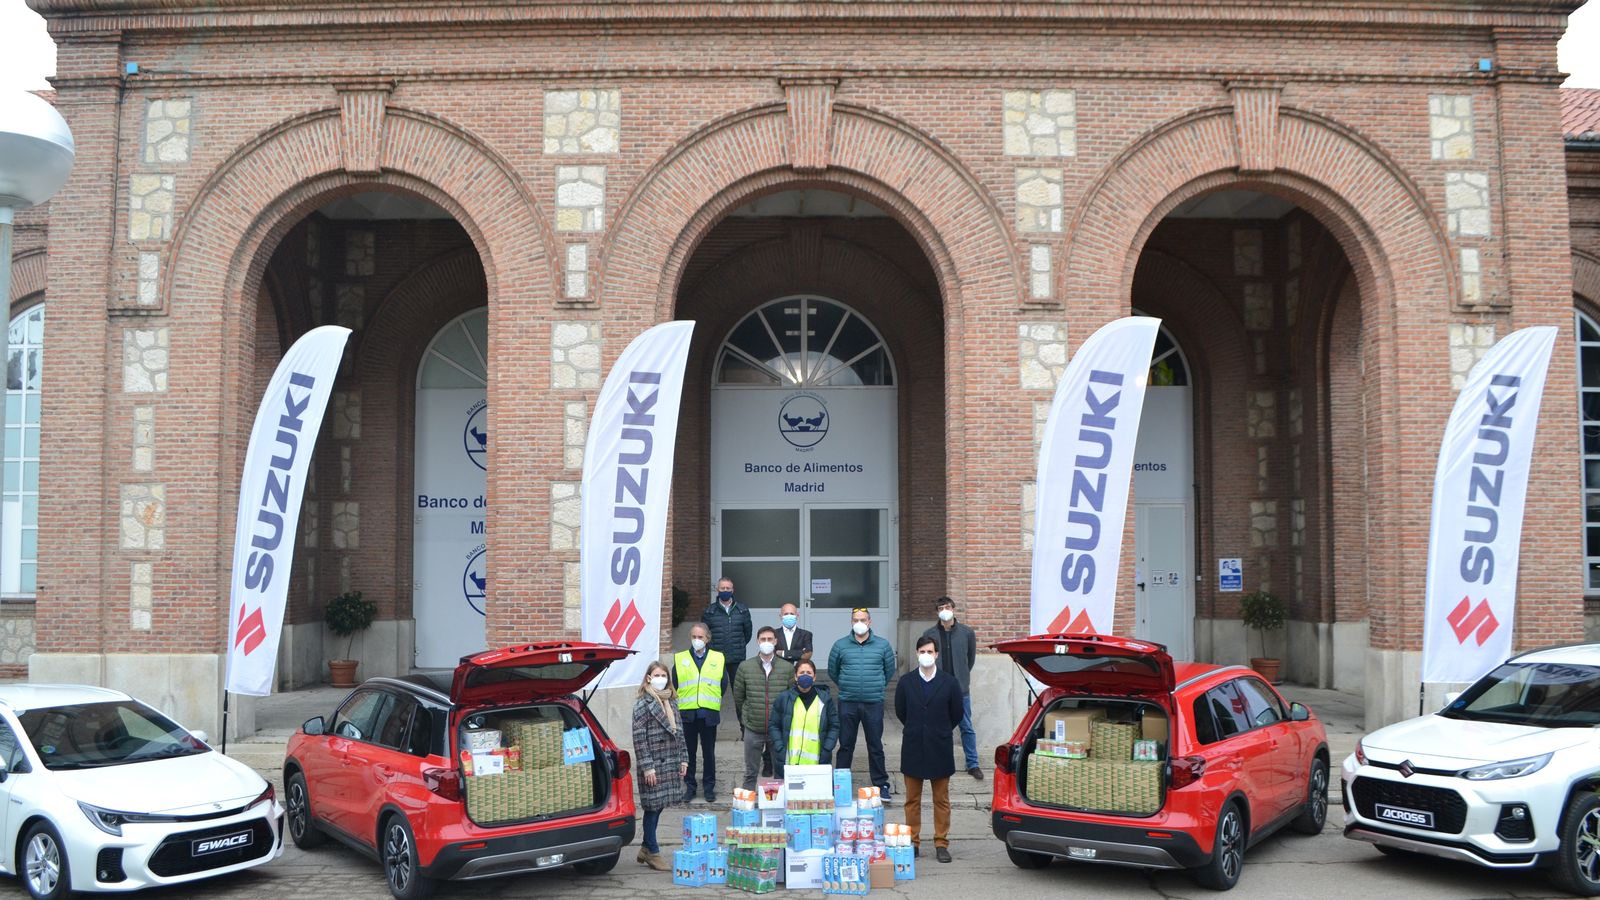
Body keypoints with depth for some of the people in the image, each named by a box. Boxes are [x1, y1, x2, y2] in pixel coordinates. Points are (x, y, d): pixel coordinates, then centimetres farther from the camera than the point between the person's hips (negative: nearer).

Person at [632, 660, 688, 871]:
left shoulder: (671, 701, 12)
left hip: (669, 763, 7)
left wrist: (683, 759, 11)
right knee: (653, 806, -1)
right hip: (653, 764, -7)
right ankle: (652, 852, 10)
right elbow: (639, 738, -12)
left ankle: (646, 848, 24)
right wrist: (647, 767, -16)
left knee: (658, 806, 12)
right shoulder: (643, 704, -9)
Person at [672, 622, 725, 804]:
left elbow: (723, 685, 10)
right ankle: (689, 786, 16)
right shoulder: (680, 659, 6)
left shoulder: (718, 659, 6)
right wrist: (680, 703, 6)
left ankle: (709, 787, 17)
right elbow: (674, 686, 9)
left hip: (709, 714, 0)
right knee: (689, 751, 6)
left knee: (709, 752, 6)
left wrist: (712, 701, 8)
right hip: (687, 713, 0)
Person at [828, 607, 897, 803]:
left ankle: (881, 784, 15)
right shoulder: (840, 645, 2)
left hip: (874, 703, 0)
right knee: (845, 746, 7)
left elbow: (889, 670, 15)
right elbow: (832, 670, 15)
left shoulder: (883, 645, 2)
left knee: (875, 746, 5)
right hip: (847, 703, 0)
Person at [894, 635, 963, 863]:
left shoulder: (949, 683, -2)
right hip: (913, 748, 1)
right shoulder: (906, 683, 1)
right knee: (912, 799, 7)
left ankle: (941, 843, 13)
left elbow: (956, 714, 7)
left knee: (941, 800, 6)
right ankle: (913, 842, 16)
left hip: (940, 749, -1)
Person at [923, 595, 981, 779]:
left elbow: (971, 658, 12)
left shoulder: (967, 632, 0)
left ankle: (973, 764, 12)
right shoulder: (929, 634, -1)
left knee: (967, 727, 5)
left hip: (961, 688, 0)